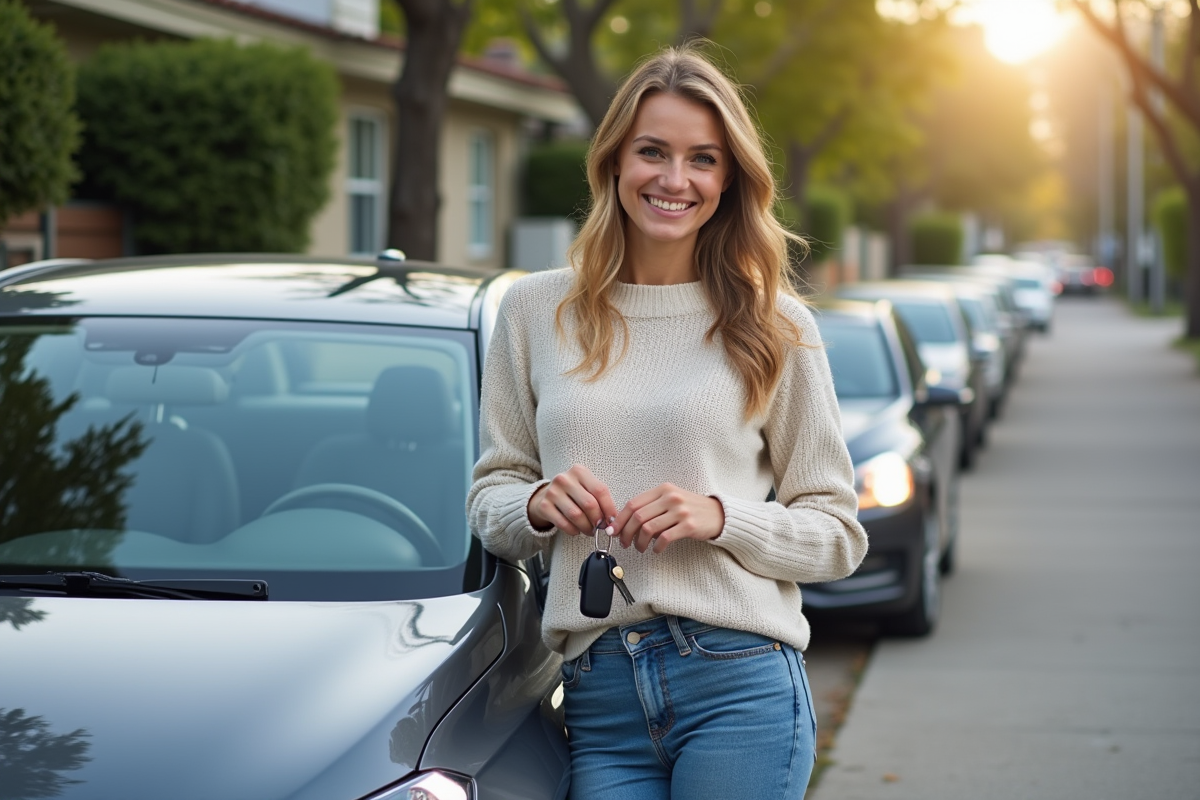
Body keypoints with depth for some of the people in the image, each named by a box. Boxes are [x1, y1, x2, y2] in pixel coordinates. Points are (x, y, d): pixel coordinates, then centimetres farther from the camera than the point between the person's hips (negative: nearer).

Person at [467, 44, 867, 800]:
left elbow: (839, 535, 5)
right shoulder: (536, 310, 9)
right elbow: (490, 496, 14)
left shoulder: (775, 325, 4)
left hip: (740, 682, -2)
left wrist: (720, 517, -12)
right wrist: (539, 505, -8)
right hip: (598, 697, 2)